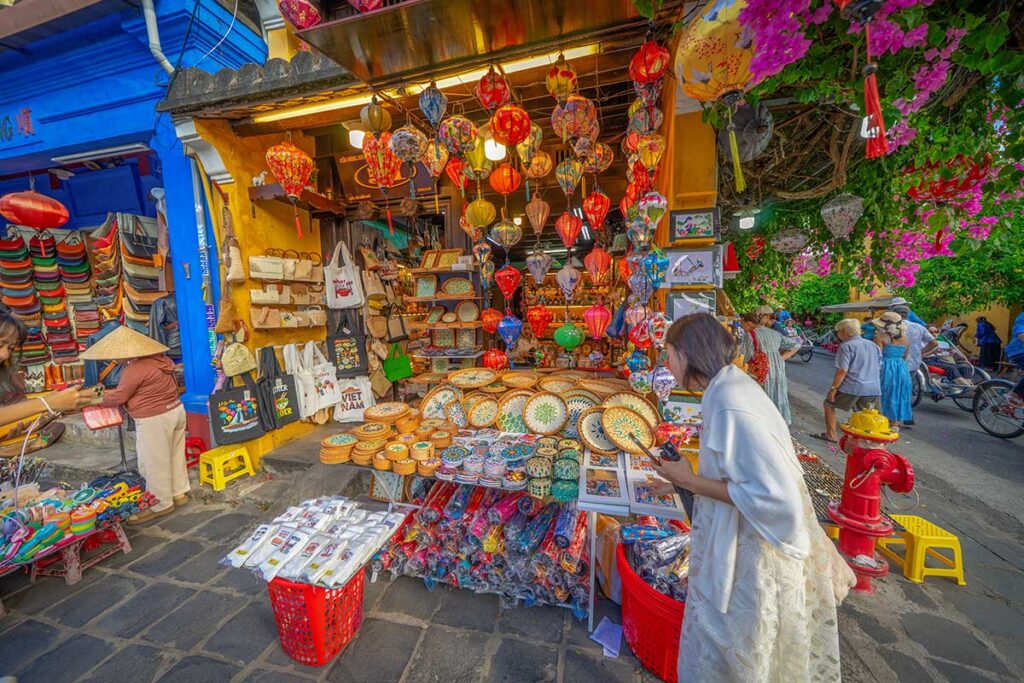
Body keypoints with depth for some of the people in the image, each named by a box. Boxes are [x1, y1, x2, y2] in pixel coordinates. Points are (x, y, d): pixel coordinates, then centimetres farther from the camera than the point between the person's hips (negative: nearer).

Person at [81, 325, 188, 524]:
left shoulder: (135, 369, -19)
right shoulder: (160, 359, 6)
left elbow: (118, 397, -9)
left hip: (154, 420, -9)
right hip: (176, 410, 9)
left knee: (154, 463, 4)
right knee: (174, 455, 18)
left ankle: (160, 504, 16)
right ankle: (179, 492, 29)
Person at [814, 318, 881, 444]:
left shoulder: (846, 346, -11)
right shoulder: (873, 345, 14)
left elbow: (842, 370, -17)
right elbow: (879, 368, 21)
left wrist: (833, 388, -12)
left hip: (852, 387, -6)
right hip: (873, 389, 6)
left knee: (829, 404, 14)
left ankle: (831, 435, 17)